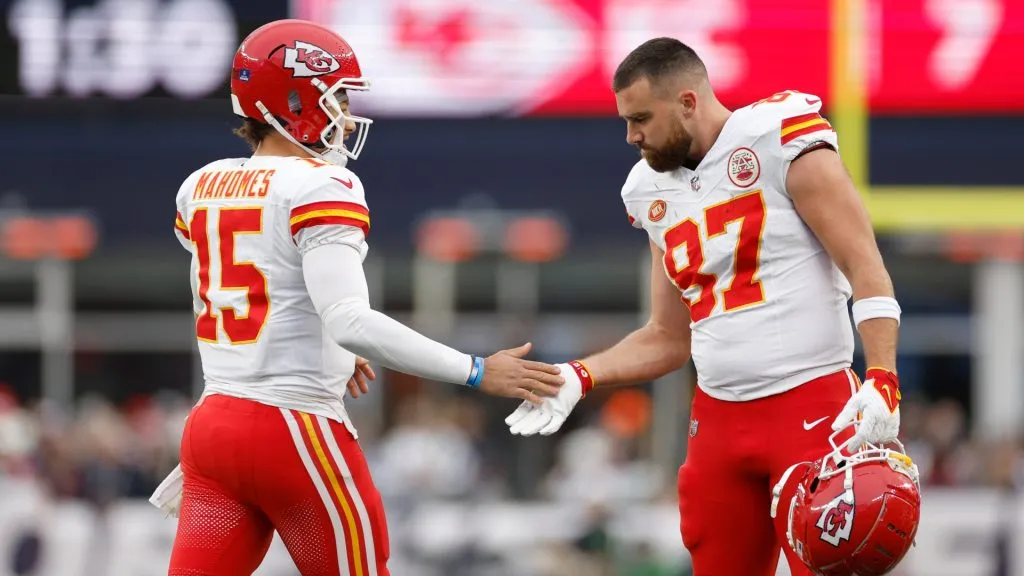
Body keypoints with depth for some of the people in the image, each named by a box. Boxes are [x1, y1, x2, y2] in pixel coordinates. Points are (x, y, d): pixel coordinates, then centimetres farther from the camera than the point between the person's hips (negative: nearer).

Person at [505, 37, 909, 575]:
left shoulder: (779, 137, -8)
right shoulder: (652, 188, 13)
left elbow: (865, 268, -11)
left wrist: (881, 381, -22)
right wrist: (580, 376, 6)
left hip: (811, 405, -6)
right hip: (720, 418, 7)